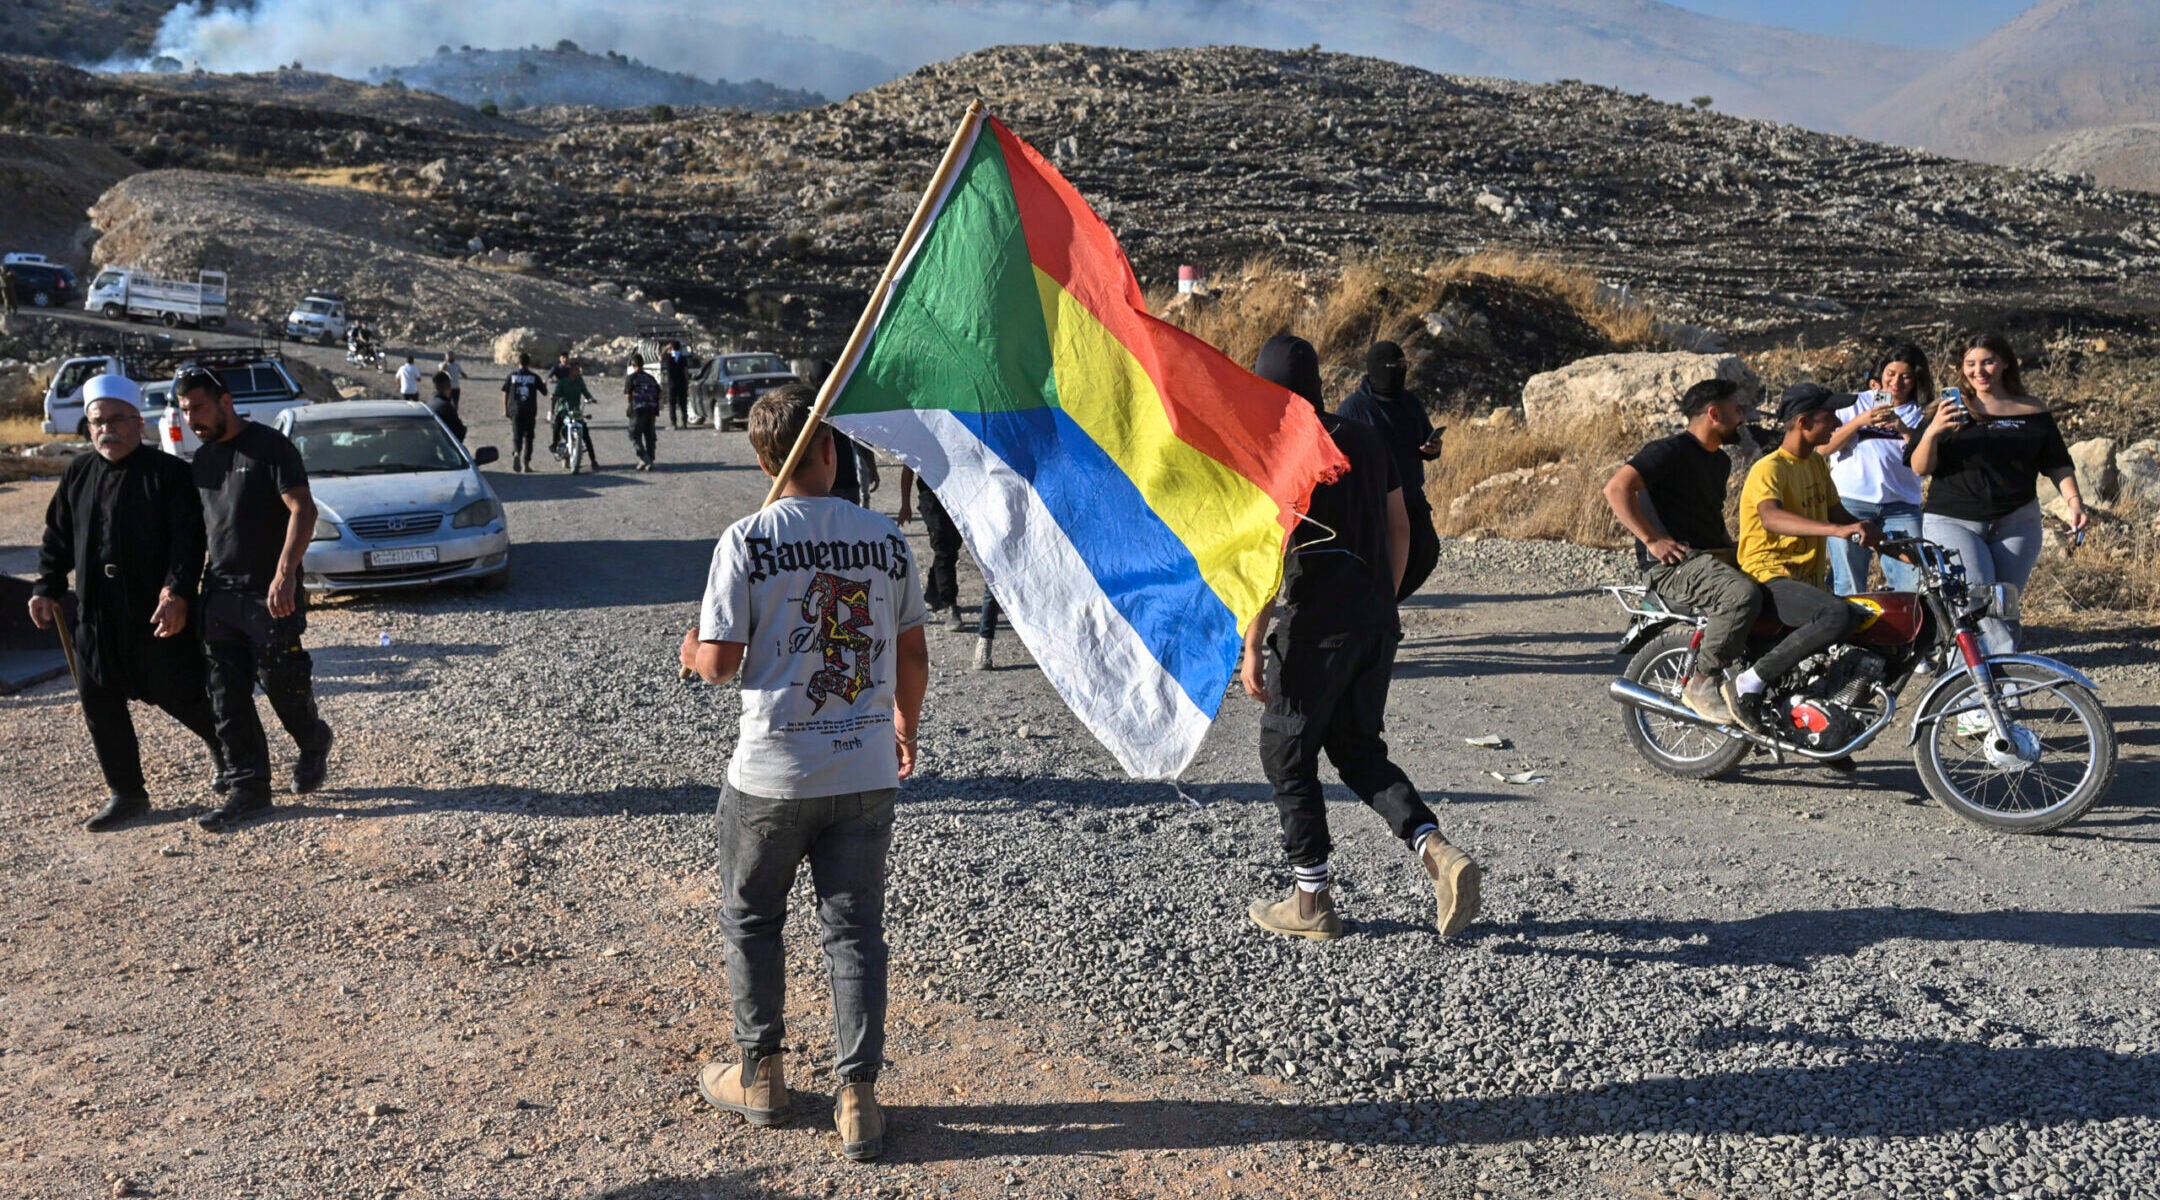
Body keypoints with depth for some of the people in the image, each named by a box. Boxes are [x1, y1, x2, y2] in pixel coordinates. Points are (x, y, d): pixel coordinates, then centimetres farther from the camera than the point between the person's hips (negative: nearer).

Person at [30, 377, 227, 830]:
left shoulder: (170, 473, -6)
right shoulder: (77, 475, 12)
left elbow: (188, 541, -13)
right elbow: (57, 538, 18)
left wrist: (177, 593, -23)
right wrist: (47, 588, 7)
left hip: (160, 615, -5)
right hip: (96, 618, 6)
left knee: (180, 696, 2)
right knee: (100, 706, 5)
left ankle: (225, 751, 31)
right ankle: (126, 795, 16)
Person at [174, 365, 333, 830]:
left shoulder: (269, 446, -8)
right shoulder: (203, 459, 14)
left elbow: (303, 510, -16)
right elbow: (200, 526, 21)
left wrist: (285, 573, -26)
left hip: (269, 594, -7)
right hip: (219, 595, 7)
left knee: (281, 682, -3)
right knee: (227, 696, 3)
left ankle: (315, 744, 26)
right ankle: (249, 787, 9)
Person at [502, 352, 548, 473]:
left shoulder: (511, 376, 2)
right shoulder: (534, 377, 0)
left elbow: (505, 393, 3)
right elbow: (544, 392, 5)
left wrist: (505, 409, 11)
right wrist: (545, 385, 27)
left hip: (515, 410, 0)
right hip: (530, 412, 0)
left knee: (516, 435, 2)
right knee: (528, 437, 11)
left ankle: (516, 453, -28)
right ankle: (526, 463, 12)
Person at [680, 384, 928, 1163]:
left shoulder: (746, 540, -11)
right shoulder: (885, 537, -1)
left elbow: (720, 662, -11)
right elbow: (912, 655, 5)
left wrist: (692, 651, 12)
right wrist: (906, 726, 23)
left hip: (773, 773, -2)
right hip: (867, 771, 3)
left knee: (750, 921, 18)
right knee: (855, 931, 11)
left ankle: (760, 1075, 30)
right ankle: (859, 1099, 12)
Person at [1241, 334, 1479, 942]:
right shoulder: (1367, 440, 11)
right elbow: (1399, 529, 16)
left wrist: (1252, 648, -11)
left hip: (1314, 625, -7)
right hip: (1377, 623, 7)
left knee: (1286, 752, 9)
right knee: (1357, 748, 19)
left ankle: (1311, 901, 14)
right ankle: (1439, 853, 0)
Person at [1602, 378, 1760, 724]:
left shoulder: (1720, 461, 21)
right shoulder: (1671, 451, -11)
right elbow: (1617, 488, -23)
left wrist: (1734, 549, 19)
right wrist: (1652, 539, -24)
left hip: (1713, 556, 10)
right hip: (1672, 565, -10)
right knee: (1743, 595, -33)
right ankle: (1702, 684, -21)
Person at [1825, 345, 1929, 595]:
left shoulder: (1918, 416, 16)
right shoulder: (1855, 404, 13)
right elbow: (1824, 449, 2)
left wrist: (1905, 430, -13)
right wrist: (1860, 421, -8)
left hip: (1901, 506, 2)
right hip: (1850, 501, -1)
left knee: (1912, 583, -8)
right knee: (1849, 586, -5)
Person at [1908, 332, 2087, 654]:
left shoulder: (2033, 413, 8)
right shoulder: (1951, 410, 2)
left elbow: (2058, 465, 11)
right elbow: (1920, 468, -5)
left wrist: (2074, 502, -5)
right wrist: (1931, 432, -23)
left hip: (2016, 524, 2)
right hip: (1952, 522, -2)